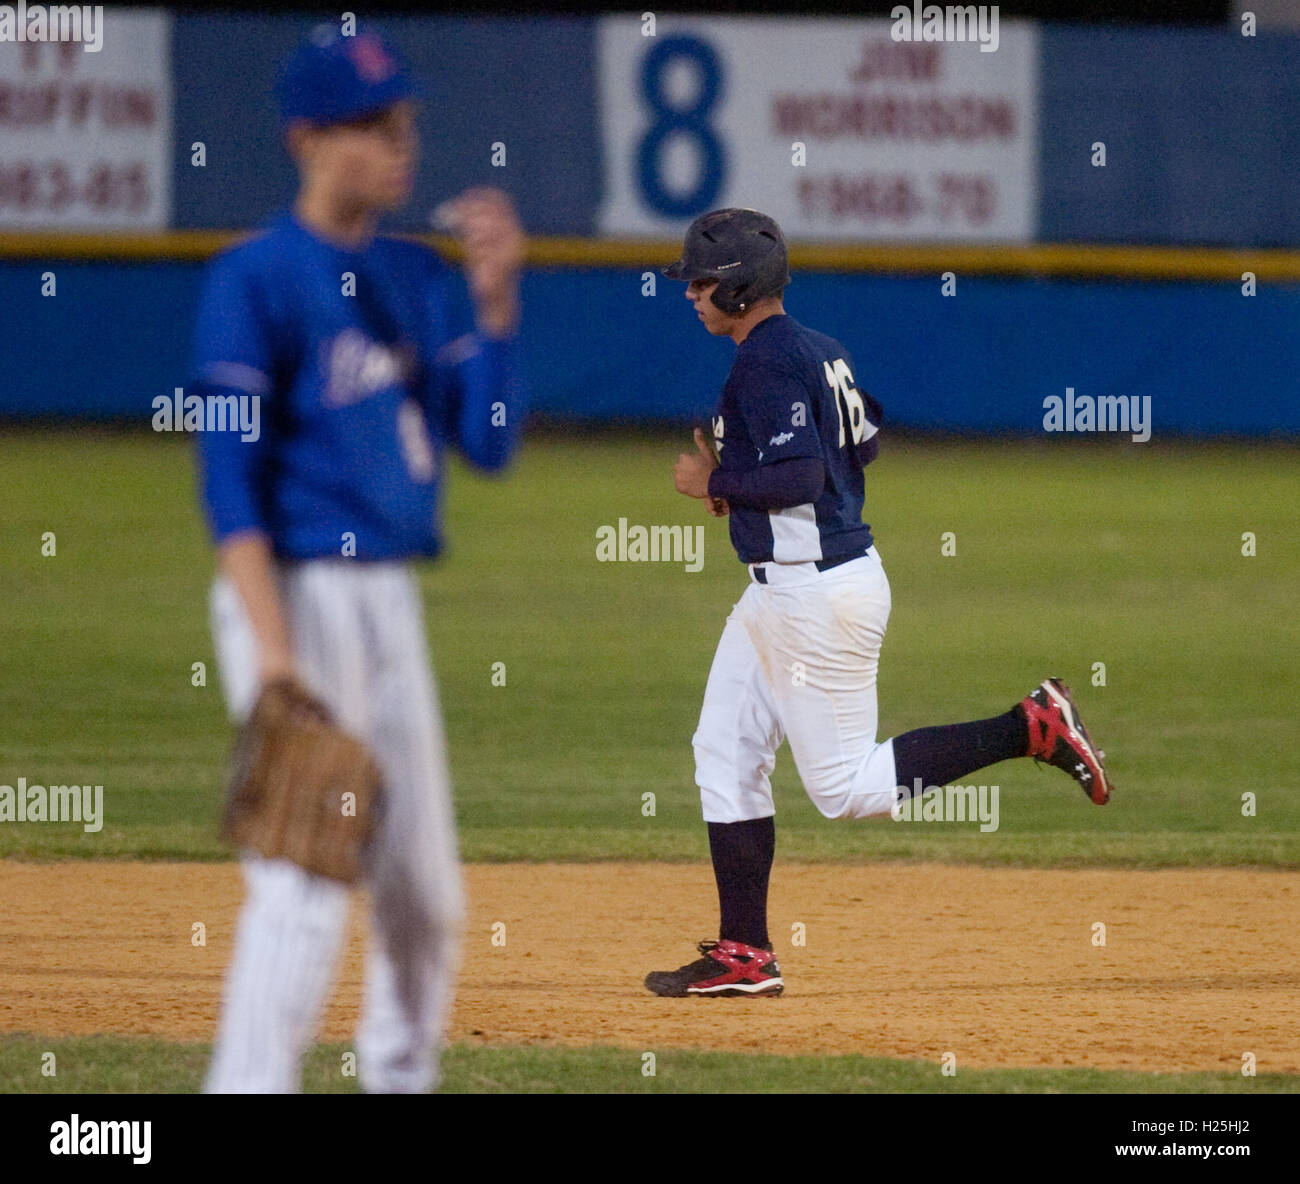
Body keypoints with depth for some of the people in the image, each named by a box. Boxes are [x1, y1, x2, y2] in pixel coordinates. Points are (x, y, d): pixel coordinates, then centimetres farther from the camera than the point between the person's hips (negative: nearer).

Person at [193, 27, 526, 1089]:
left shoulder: (417, 278, 12)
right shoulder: (255, 282, -10)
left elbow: (487, 441, 8)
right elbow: (231, 477, -15)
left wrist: (497, 300, -4)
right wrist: (274, 649, -22)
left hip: (392, 601, 8)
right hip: (299, 594, -8)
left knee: (425, 886, 14)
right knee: (304, 888, -15)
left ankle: (400, 1084, 29)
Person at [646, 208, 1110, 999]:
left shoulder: (765, 362, -18)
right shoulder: (820, 350, 11)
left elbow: (798, 475, -28)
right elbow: (866, 443, 22)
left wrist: (715, 482, -12)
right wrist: (740, 480, 18)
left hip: (820, 593, -11)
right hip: (779, 595, 11)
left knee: (847, 786, -4)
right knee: (726, 755, 10)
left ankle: (1032, 729, -3)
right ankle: (743, 954, 12)